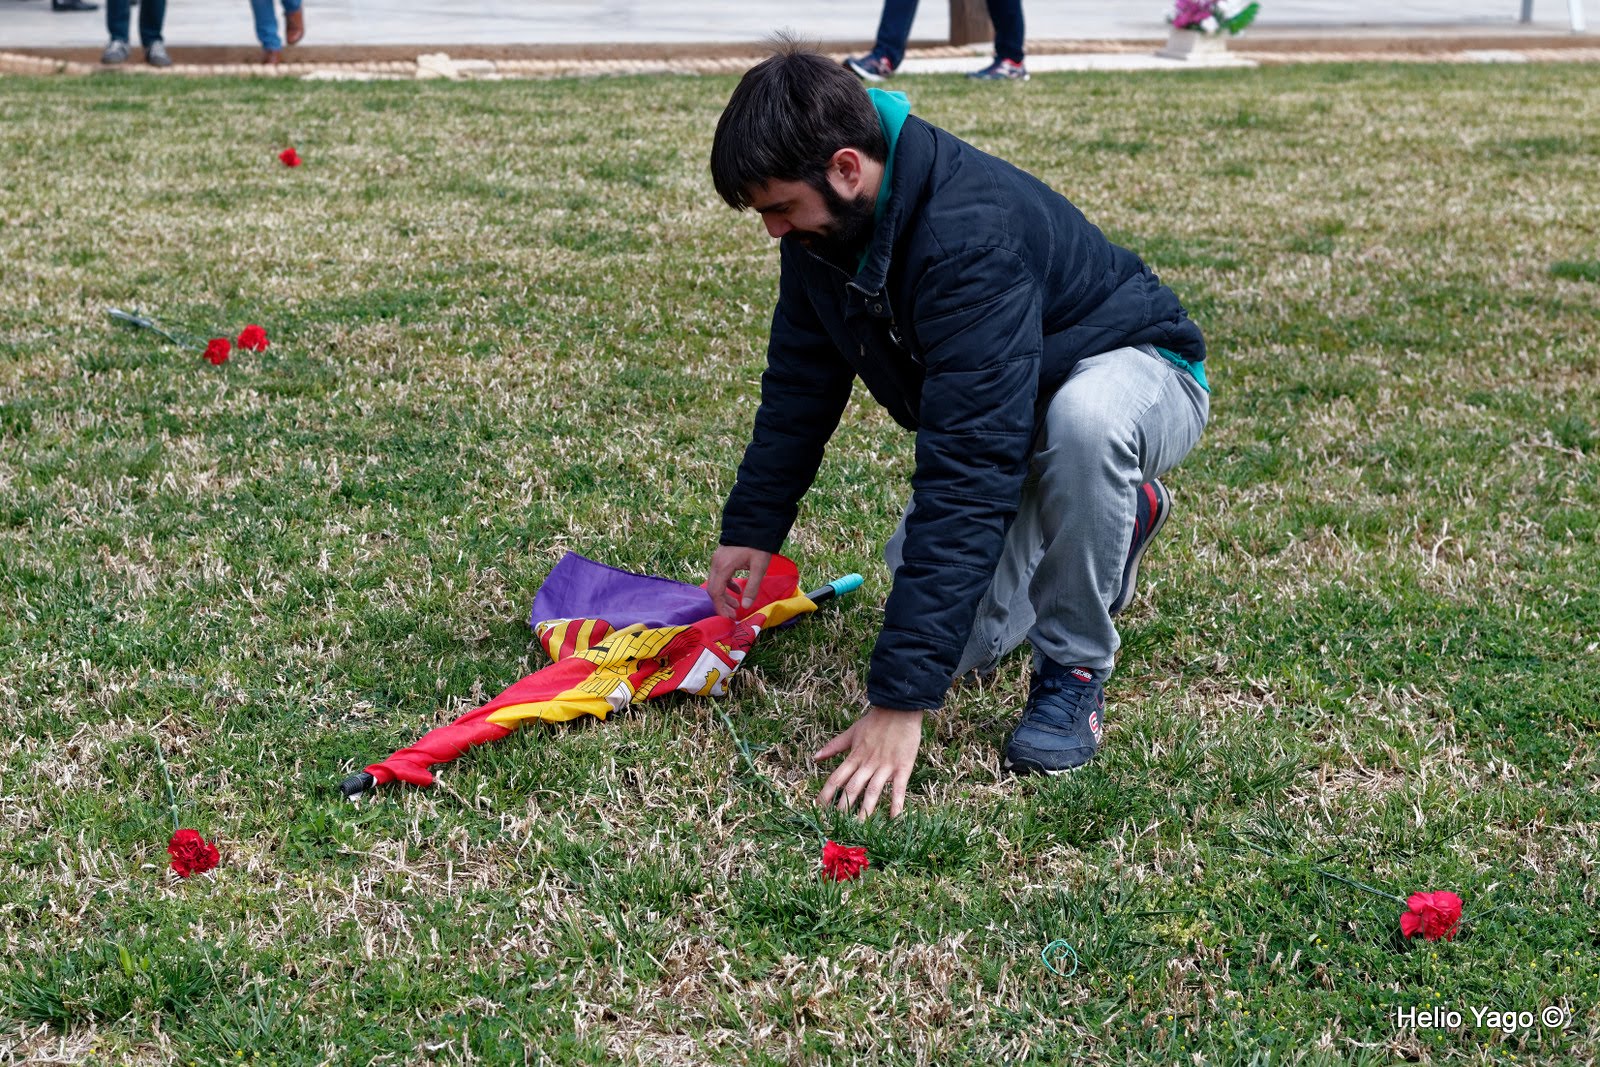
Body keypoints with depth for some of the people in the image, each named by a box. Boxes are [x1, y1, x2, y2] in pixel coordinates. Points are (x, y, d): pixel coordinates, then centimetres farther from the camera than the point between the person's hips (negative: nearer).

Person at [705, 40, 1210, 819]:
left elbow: (966, 474, -44)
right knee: (962, 645, -2)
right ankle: (1119, 518, 24)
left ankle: (1075, 670, -19)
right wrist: (750, 528, -2)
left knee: (1084, 416, -43)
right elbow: (800, 382, 4)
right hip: (1002, 419, 8)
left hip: (1137, 374, -7)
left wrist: (901, 698, -45)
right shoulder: (822, 224, -14)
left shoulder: (971, 236, -40)